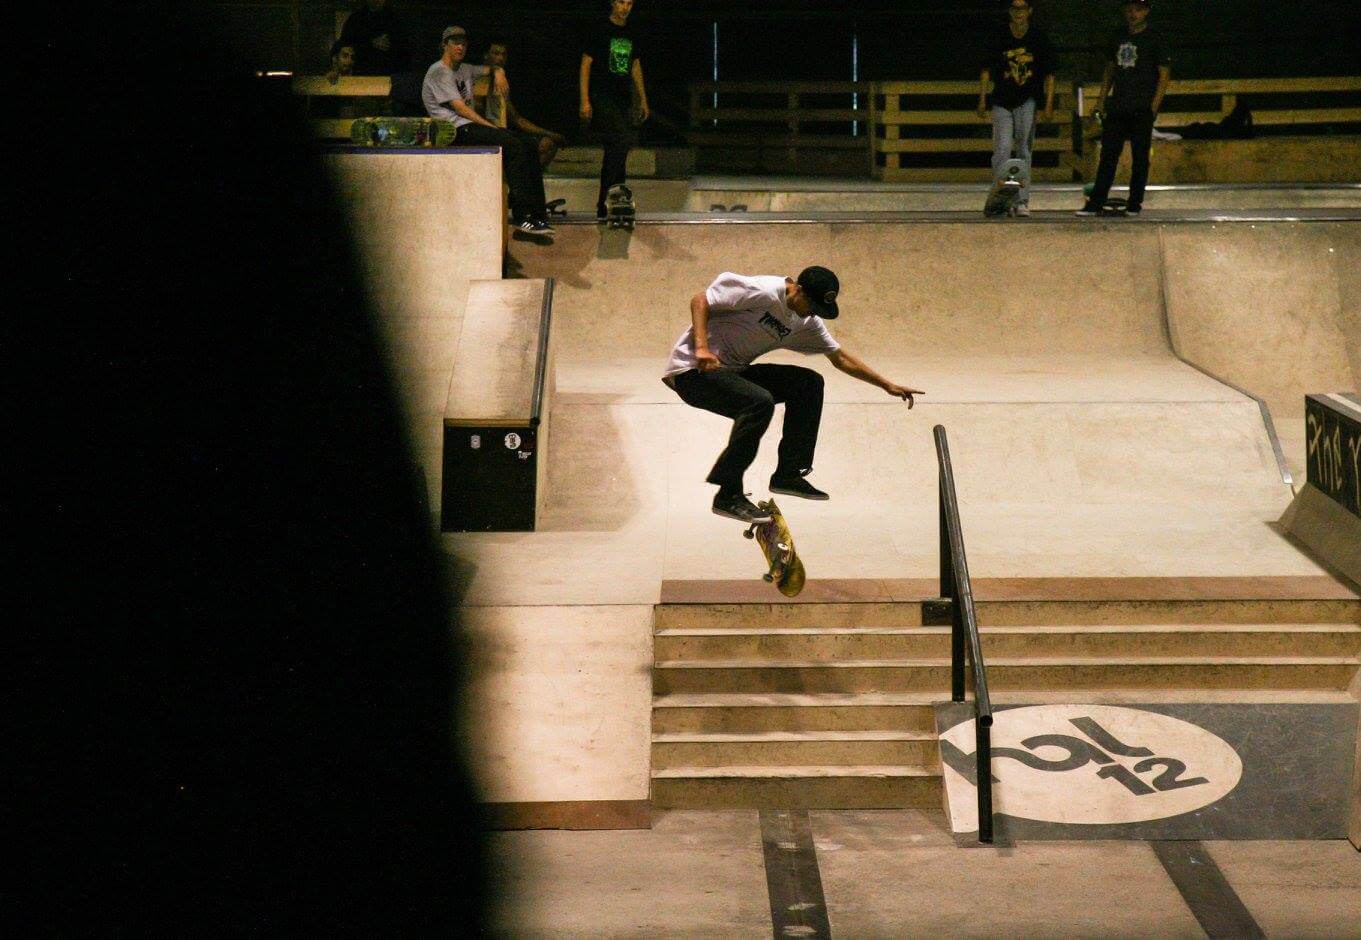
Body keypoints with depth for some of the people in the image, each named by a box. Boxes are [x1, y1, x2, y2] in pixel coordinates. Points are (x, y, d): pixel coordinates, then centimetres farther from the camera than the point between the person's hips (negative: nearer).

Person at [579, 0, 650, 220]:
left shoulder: (631, 35, 16)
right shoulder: (599, 32, -2)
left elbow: (635, 67, 23)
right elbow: (585, 65, -4)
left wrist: (643, 101, 19)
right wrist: (585, 101, -11)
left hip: (623, 99, 6)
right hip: (601, 97, -6)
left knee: (615, 149, 5)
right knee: (623, 139, -24)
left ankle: (604, 206, 9)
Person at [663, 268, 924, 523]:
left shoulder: (807, 322, 7)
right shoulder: (763, 292, -19)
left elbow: (840, 357, 16)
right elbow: (700, 300, -18)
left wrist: (888, 385, 13)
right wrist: (701, 348, -30)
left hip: (732, 372, 9)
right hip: (693, 369, -9)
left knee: (809, 383, 1)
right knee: (760, 401, -32)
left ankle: (788, 473, 6)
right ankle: (728, 495, -24)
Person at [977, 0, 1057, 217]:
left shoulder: (1039, 38, 2)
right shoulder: (998, 38, 2)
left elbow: (1049, 75, 4)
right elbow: (986, 70, 7)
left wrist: (1049, 106, -1)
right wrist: (982, 99, 0)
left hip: (1028, 102, 0)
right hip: (1002, 102, 0)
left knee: (1024, 151, 2)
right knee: (1002, 148, -10)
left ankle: (1022, 201, 4)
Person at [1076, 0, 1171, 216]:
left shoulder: (1155, 39, -2)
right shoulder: (1119, 37, 14)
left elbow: (1164, 75, -5)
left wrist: (1153, 107, -11)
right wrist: (1101, 99, 12)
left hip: (1141, 109, -5)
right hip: (1117, 108, 5)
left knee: (1139, 157, 0)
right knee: (1108, 154, 2)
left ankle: (1135, 204, 6)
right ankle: (1095, 202, 2)